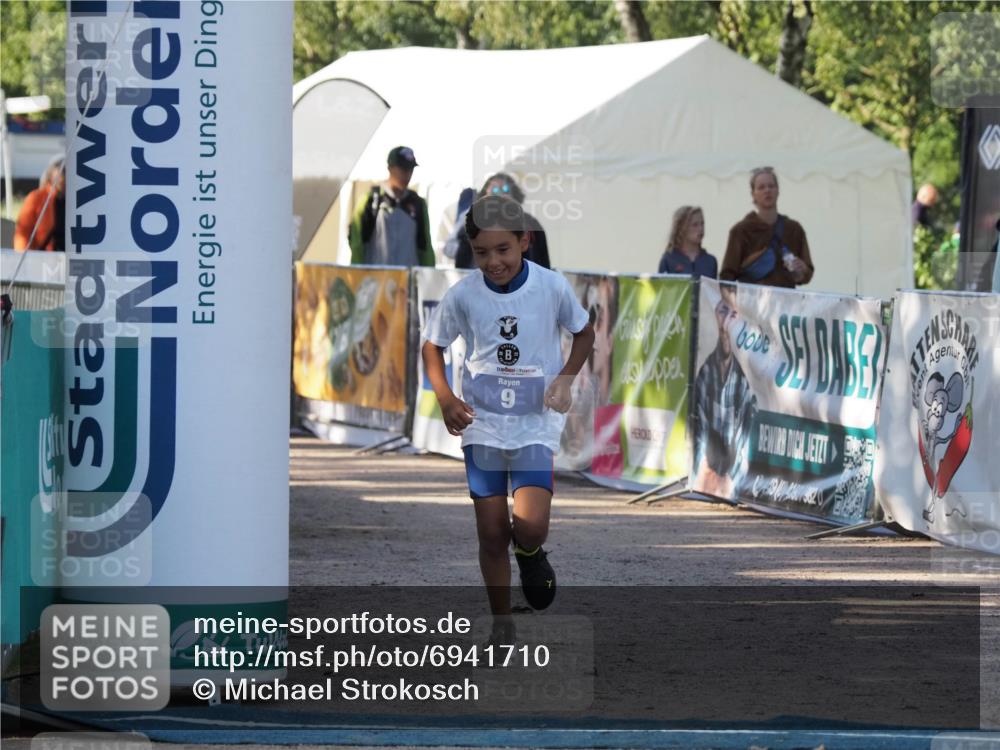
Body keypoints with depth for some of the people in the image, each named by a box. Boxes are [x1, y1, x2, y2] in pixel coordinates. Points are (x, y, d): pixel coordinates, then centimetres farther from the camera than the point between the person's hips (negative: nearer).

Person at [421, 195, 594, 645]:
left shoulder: (551, 287, -10)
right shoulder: (463, 295, -8)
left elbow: (584, 333, 8)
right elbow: (431, 346, 6)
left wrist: (566, 377, -8)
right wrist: (444, 396, -10)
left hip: (536, 425, -1)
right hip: (482, 425, 1)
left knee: (530, 527, -17)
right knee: (491, 534, 3)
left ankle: (530, 555, 20)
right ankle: (501, 625, 20)